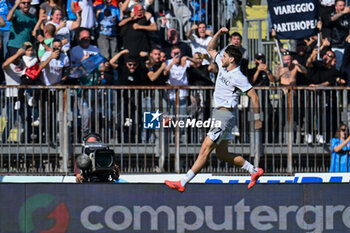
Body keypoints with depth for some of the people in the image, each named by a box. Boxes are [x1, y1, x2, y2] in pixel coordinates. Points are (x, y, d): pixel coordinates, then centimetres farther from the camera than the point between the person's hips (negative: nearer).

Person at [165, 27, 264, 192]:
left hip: (224, 115, -10)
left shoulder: (239, 77, -14)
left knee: (205, 150, -11)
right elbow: (211, 49, 22)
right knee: (222, 154, 13)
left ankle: (183, 183, -14)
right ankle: (254, 171, 23)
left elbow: (254, 96, -13)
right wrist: (219, 33, 8)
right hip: (218, 113, 10)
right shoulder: (223, 66, 11)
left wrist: (257, 118, -13)